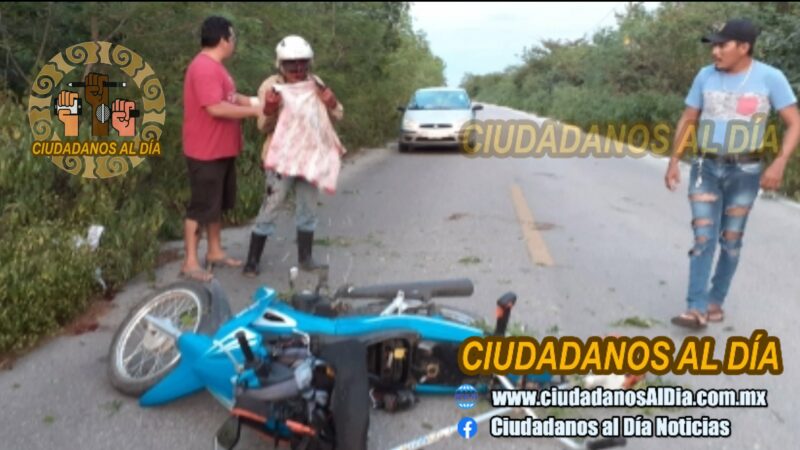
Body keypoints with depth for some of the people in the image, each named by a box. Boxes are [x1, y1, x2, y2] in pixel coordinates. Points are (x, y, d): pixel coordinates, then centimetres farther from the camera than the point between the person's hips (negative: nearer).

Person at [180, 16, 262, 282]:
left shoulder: (215, 67, 14)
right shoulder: (204, 67, -20)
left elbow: (230, 98, 21)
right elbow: (216, 108, -29)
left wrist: (255, 102, 8)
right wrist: (254, 111, -20)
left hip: (222, 150, 10)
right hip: (206, 152, -10)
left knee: (218, 204, 18)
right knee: (202, 206, -4)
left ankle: (215, 252, 30)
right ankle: (190, 263, 5)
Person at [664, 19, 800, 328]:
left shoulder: (770, 77, -8)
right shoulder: (706, 76, 1)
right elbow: (687, 120, 9)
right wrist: (674, 161, 3)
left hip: (745, 171, -1)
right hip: (706, 168, 2)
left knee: (730, 240, 7)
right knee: (703, 237, -6)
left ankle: (716, 300, 22)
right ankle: (697, 309, -8)